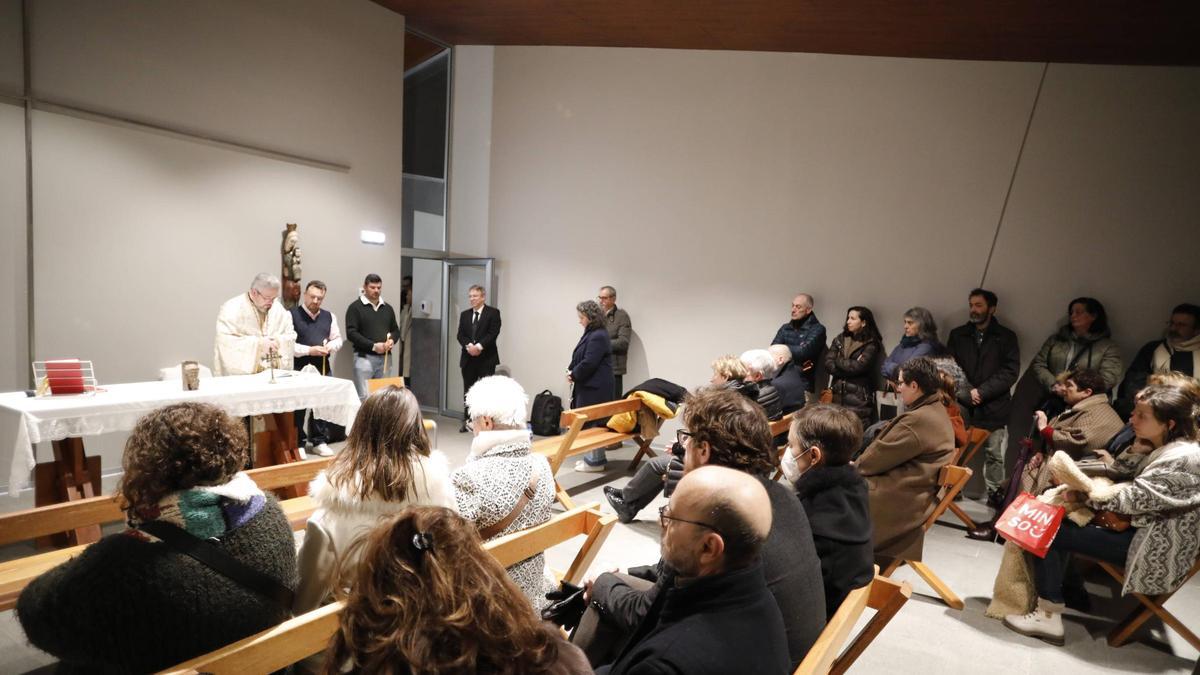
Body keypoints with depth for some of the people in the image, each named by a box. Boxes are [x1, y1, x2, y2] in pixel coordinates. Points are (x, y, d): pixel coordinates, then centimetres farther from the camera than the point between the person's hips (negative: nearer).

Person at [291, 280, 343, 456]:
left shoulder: (329, 316, 11)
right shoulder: (292, 315, -6)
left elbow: (338, 339, 16)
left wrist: (330, 346, -6)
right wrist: (309, 350, -18)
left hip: (323, 369, 4)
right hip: (299, 369, -4)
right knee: (298, 407, 3)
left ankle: (319, 441, 21)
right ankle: (297, 443, 15)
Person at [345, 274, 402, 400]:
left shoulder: (388, 308, 15)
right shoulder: (355, 307, -1)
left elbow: (396, 330, 20)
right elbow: (351, 333, -9)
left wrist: (392, 340, -4)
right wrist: (373, 346, -17)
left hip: (384, 358, 5)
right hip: (364, 357, -5)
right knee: (364, 397, -7)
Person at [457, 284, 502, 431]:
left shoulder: (493, 313, -1)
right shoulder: (465, 314, 14)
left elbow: (493, 333, -11)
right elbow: (460, 335, 5)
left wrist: (479, 346, -19)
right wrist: (469, 346, -14)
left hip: (486, 358, -4)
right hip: (468, 358, 5)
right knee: (468, 391, 9)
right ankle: (467, 421, 16)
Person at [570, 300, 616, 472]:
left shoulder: (598, 337, -17)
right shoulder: (591, 334, 14)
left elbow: (588, 363, -22)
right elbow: (581, 358, 19)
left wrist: (573, 375, -9)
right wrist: (571, 369, 3)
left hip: (595, 388, -10)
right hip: (589, 386, 10)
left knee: (592, 423, -3)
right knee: (590, 423, 14)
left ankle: (595, 461, 5)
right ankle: (593, 457, 23)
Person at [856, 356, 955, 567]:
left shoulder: (918, 420, -23)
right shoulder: (936, 411, 10)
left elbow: (881, 456, -15)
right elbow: (890, 452, 14)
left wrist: (854, 466, 2)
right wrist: (860, 464, 7)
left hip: (897, 499, -10)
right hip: (909, 493, 10)